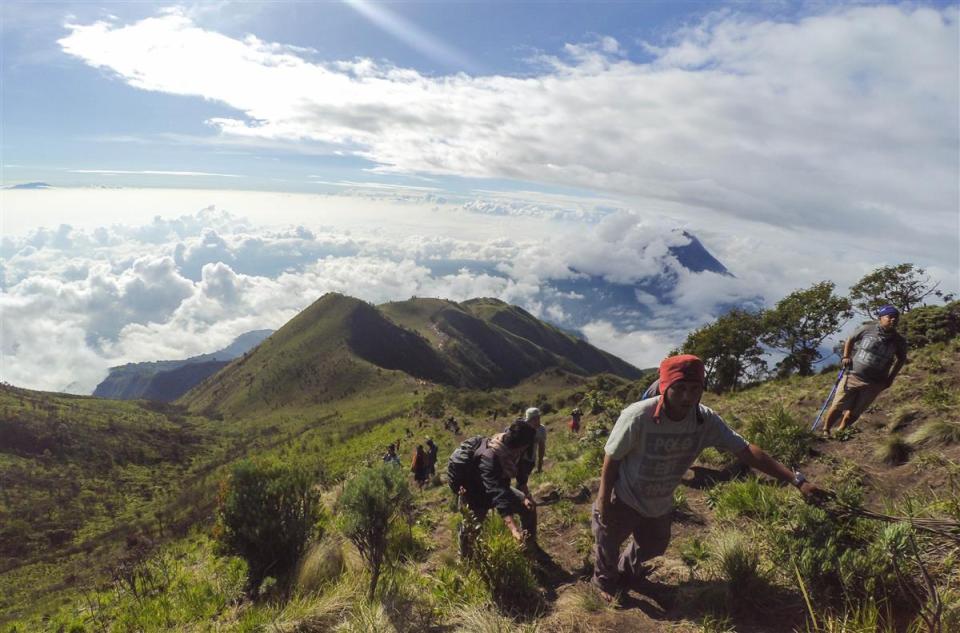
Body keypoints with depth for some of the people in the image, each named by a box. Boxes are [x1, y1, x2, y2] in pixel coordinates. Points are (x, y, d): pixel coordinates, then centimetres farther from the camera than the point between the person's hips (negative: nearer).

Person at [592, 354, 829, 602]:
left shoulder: (706, 421, -22)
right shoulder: (637, 417, -36)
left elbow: (746, 450, -17)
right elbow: (611, 458, -23)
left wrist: (797, 480, -22)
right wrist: (603, 503, -16)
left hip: (660, 506, 5)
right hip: (622, 501, -5)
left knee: (654, 547, 30)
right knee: (608, 546, 20)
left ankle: (629, 572, 62)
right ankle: (605, 581, 54)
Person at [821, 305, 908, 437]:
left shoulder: (899, 341, 1)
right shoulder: (868, 329, -5)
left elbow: (901, 359, 17)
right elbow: (850, 340, 12)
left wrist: (890, 378, 11)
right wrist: (846, 357, 1)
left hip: (873, 384, 2)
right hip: (852, 376, -2)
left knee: (854, 412, 5)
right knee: (838, 407, -3)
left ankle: (840, 431, 25)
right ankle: (825, 431, 14)